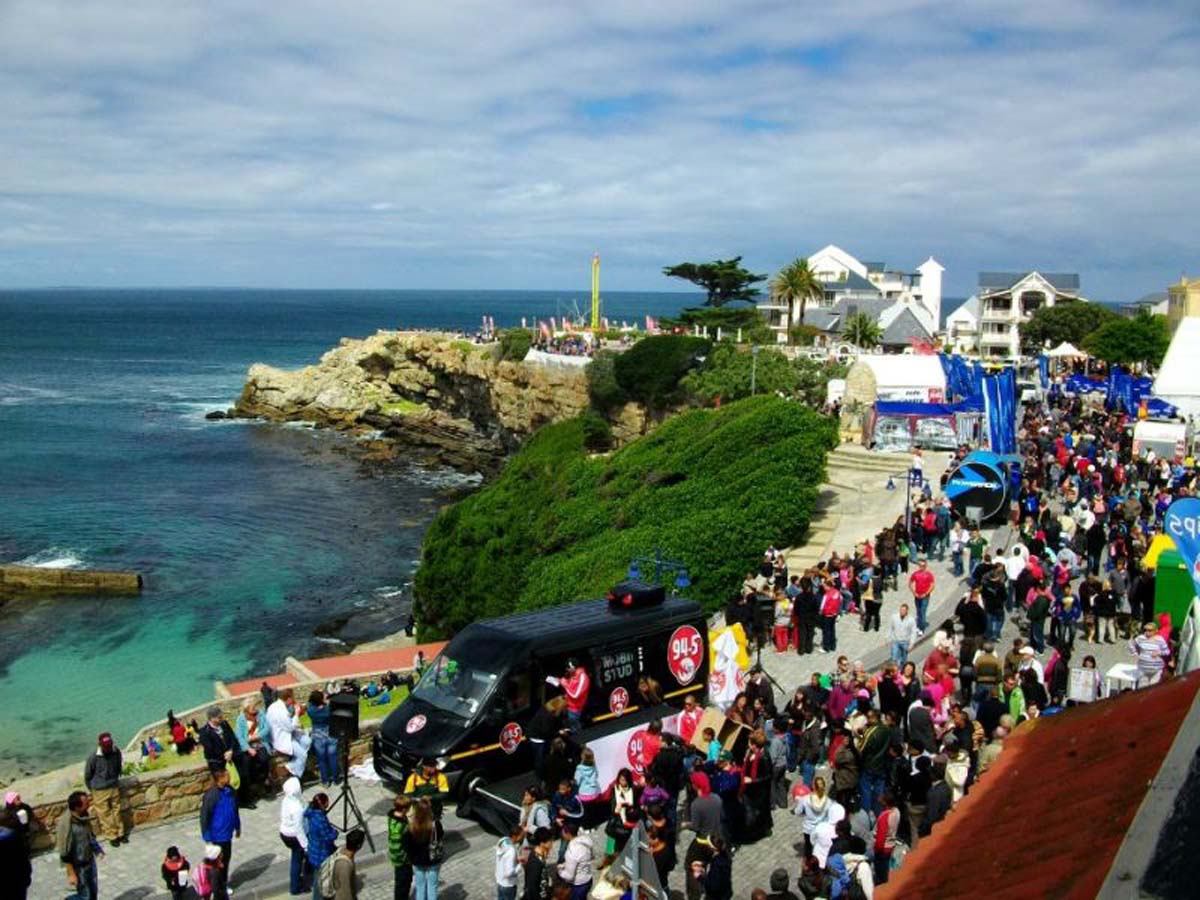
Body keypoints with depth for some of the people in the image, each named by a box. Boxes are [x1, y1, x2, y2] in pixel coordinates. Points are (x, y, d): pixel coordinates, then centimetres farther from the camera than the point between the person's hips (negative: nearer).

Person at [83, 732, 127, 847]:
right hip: (100, 791, -3)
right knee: (105, 815, 8)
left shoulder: (116, 752, -11)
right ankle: (112, 836, 21)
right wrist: (92, 790, 3)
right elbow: (87, 776, -8)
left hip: (114, 788, 3)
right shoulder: (93, 758, -23)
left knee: (116, 811, 15)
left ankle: (120, 833, 29)